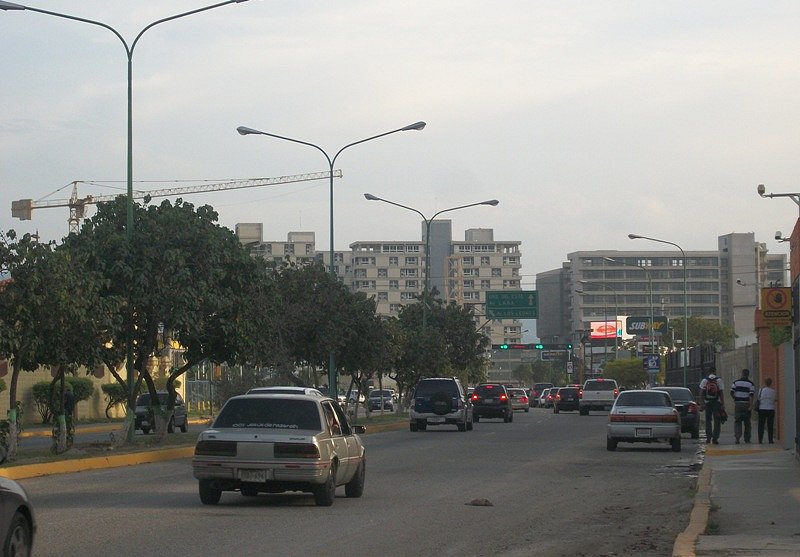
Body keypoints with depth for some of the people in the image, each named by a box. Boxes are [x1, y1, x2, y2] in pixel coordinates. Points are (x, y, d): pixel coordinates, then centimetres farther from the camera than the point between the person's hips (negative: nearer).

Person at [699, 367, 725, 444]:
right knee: (717, 421, 3)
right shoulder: (719, 380, -3)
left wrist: (701, 404, 1)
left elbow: (701, 393, -2)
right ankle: (715, 438, -3)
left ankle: (708, 438, 11)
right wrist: (723, 404, -2)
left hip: (707, 403, 1)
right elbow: (721, 393, -4)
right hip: (717, 402, -1)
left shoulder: (704, 380, 0)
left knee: (708, 421, 11)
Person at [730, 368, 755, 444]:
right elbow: (751, 396, -11)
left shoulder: (735, 382, 3)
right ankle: (747, 439, 16)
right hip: (747, 404, 0)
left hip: (737, 404, 0)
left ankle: (737, 437, -17)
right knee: (747, 422, 11)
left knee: (737, 421, 1)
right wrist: (751, 407, -12)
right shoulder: (751, 384, -2)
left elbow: (731, 393, -2)